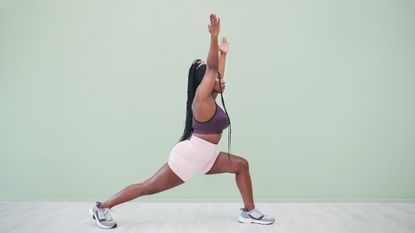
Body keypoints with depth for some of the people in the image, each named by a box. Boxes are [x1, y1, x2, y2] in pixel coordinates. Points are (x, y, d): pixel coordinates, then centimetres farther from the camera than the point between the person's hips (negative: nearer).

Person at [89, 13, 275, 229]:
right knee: (148, 187, 0)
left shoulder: (209, 98, 11)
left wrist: (223, 53, 31)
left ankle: (249, 212, 12)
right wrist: (214, 36, -26)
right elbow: (211, 68, -23)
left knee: (241, 165, 7)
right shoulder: (201, 97, -13)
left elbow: (217, 74, 26)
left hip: (203, 157, 10)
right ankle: (101, 208, 13)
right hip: (189, 155, -9)